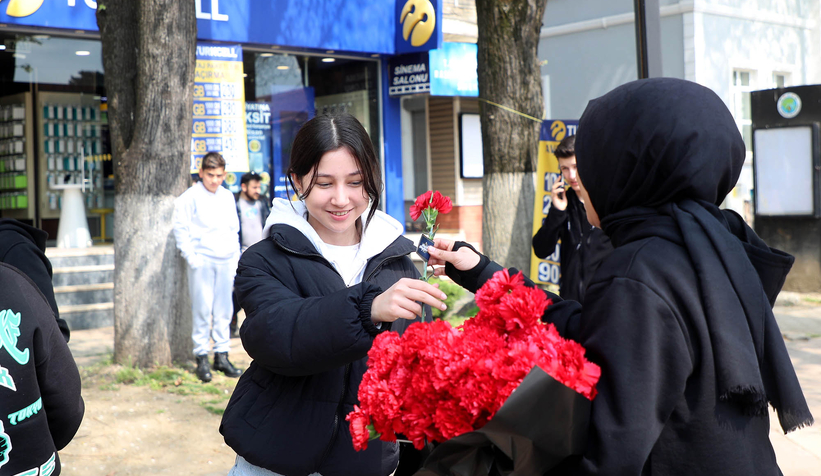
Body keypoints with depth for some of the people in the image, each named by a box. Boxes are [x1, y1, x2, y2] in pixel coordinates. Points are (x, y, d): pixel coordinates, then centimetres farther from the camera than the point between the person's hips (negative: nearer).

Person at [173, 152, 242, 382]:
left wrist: (235, 259, 15)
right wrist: (191, 257, -11)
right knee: (202, 311, -4)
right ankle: (202, 358, 3)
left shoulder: (228, 197, 15)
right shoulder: (190, 197, -1)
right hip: (202, 261, -5)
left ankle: (221, 356, 15)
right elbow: (180, 228, -4)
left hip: (225, 261, 5)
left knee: (224, 311, 7)